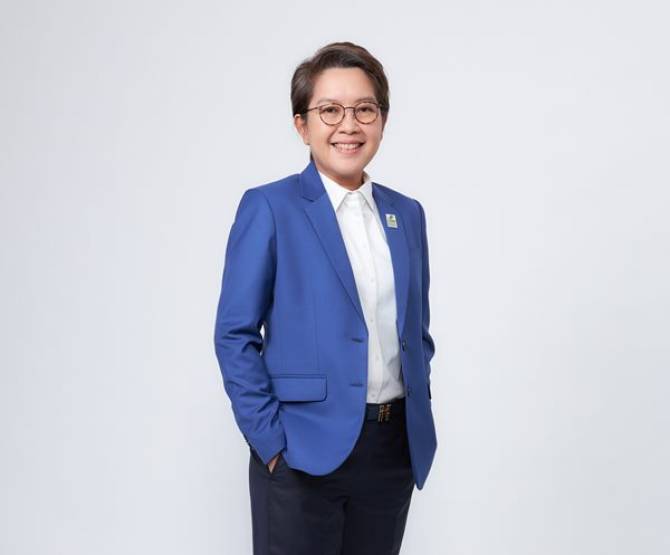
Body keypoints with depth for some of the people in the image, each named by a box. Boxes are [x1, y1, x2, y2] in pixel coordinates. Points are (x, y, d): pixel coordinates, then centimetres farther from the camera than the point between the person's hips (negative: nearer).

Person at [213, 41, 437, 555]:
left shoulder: (407, 213, 9)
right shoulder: (269, 207, -6)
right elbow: (235, 334, -7)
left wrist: (419, 416, 7)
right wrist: (269, 439, -11)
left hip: (395, 449, 5)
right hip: (305, 451, -5)